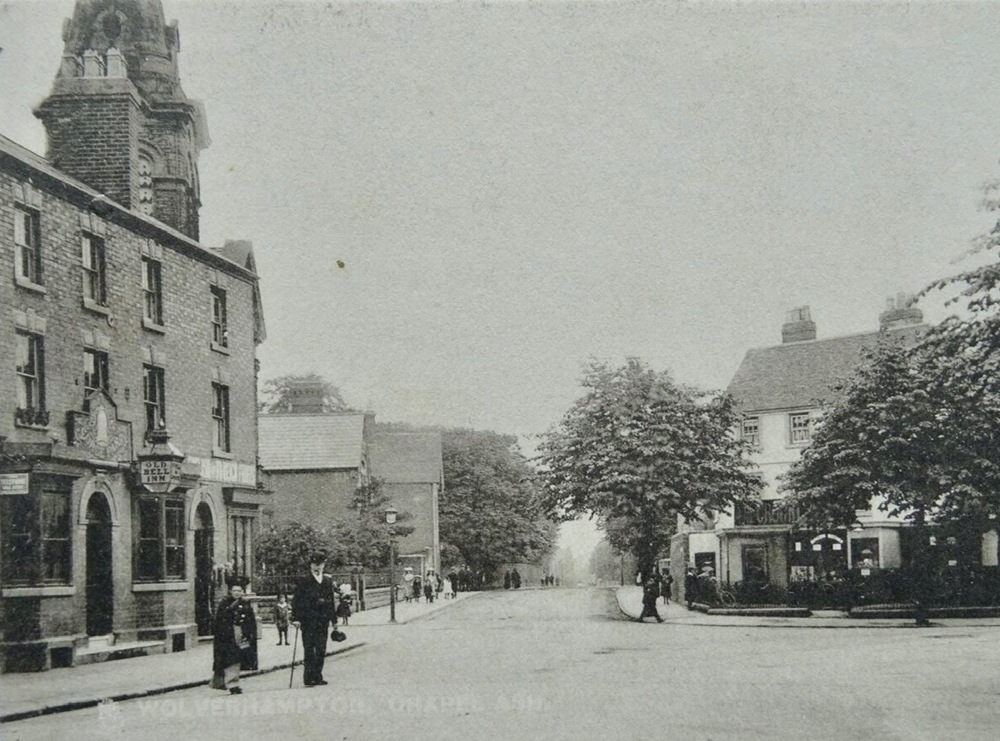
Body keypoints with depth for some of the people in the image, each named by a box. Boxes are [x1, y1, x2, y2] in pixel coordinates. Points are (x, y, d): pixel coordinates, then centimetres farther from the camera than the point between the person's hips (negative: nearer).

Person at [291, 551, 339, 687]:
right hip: (308, 621, -4)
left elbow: (331, 601, 15)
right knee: (309, 650, -5)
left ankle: (317, 677, 12)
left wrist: (333, 619, 12)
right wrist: (296, 618, -12)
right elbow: (296, 601, -4)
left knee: (321, 650, 5)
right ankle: (308, 678, -4)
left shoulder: (328, 582, 13)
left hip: (323, 621, 4)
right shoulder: (304, 582, -1)